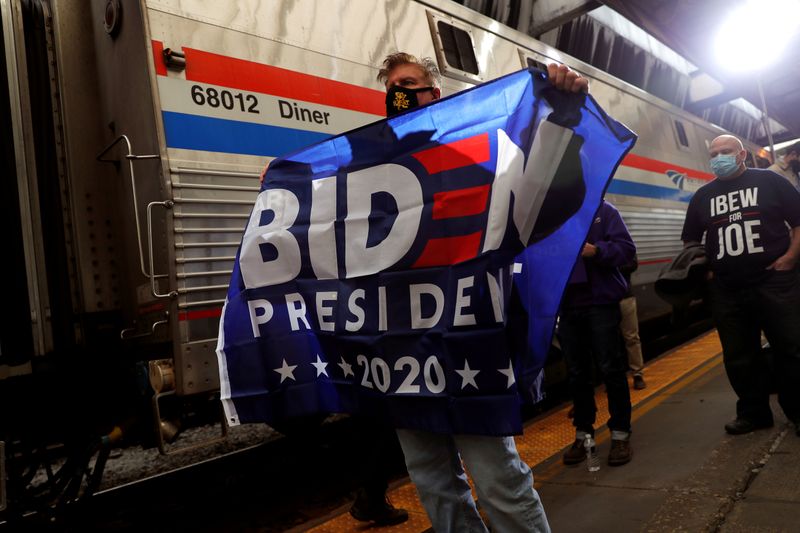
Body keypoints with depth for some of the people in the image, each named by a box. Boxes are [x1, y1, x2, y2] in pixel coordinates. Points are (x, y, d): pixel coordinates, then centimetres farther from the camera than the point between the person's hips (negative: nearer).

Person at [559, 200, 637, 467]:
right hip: (566, 305, 3)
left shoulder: (603, 210, 0)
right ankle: (583, 434, 23)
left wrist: (596, 251, -22)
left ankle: (621, 435, 13)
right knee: (576, 372, 11)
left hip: (600, 302, -3)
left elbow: (626, 248, -6)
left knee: (611, 368, 1)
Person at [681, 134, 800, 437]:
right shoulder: (702, 196, 14)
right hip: (726, 291, 4)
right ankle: (754, 412, 23)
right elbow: (690, 240, 20)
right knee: (739, 357, 9)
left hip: (775, 283, -3)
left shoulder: (769, 181, 4)